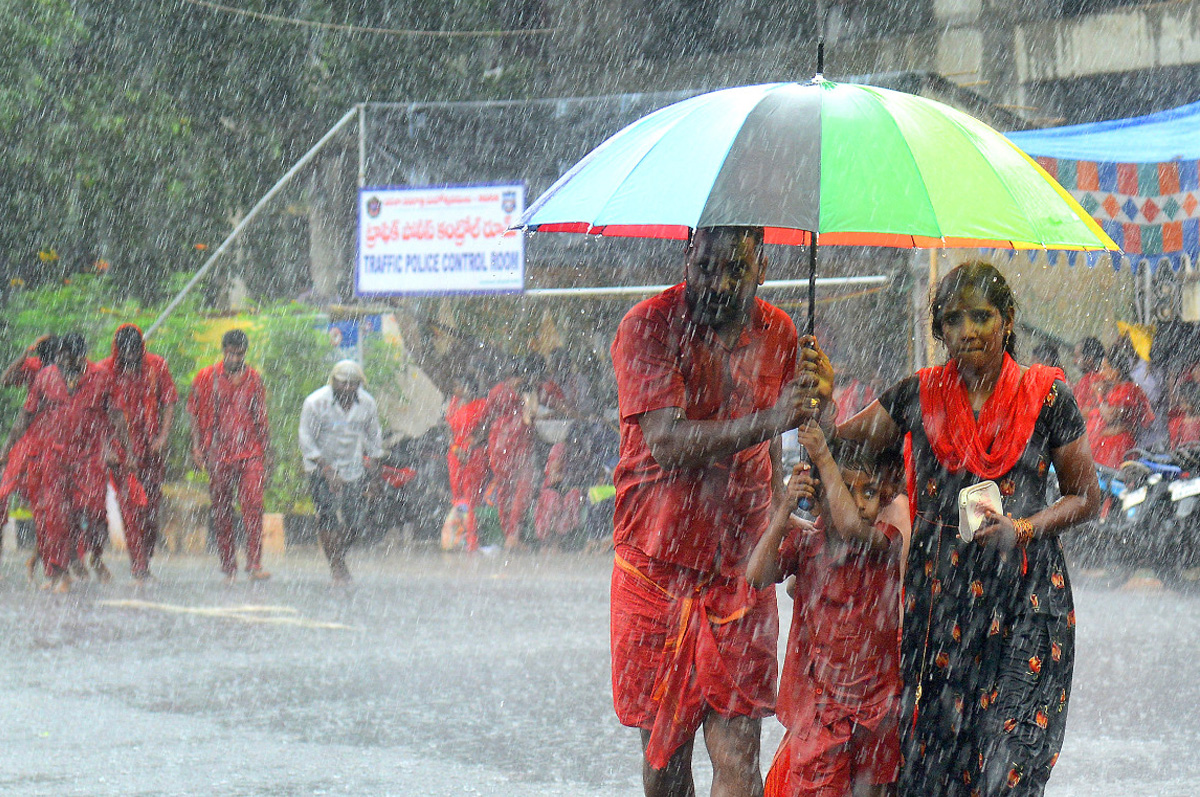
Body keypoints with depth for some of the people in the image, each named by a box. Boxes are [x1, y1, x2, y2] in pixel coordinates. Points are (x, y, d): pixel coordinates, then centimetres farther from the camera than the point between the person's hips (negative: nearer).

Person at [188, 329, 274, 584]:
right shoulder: (206, 378, 4)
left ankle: (254, 564, -13)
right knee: (222, 511, 3)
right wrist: (198, 447, -2)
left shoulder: (253, 379, 10)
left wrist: (267, 451, 16)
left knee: (254, 504, -14)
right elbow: (196, 414, 6)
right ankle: (228, 567, 10)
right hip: (218, 455, -1)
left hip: (251, 453, 1)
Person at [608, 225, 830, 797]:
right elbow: (668, 443, -24)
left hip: (740, 568, 2)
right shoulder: (648, 327, -10)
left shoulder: (775, 332, 6)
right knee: (665, 751, 8)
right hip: (658, 566, -2)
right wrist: (771, 419, -35)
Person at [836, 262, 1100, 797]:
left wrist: (1023, 529, -9)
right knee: (930, 753, -3)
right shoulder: (918, 395, 8)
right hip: (937, 588, 2)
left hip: (1025, 596, -2)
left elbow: (1086, 497, 8)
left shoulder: (1047, 395, 2)